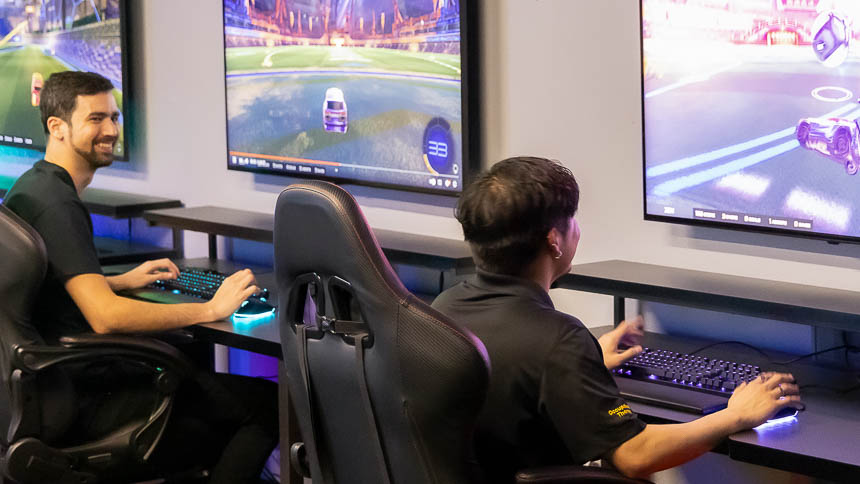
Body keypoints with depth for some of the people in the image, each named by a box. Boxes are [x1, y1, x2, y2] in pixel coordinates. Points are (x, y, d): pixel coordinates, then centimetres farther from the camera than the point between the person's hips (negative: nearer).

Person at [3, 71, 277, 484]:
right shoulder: (55, 203, -20)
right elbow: (106, 317, -30)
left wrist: (123, 281, 20)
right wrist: (211, 309, -22)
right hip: (86, 399, -11)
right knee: (269, 403, -11)